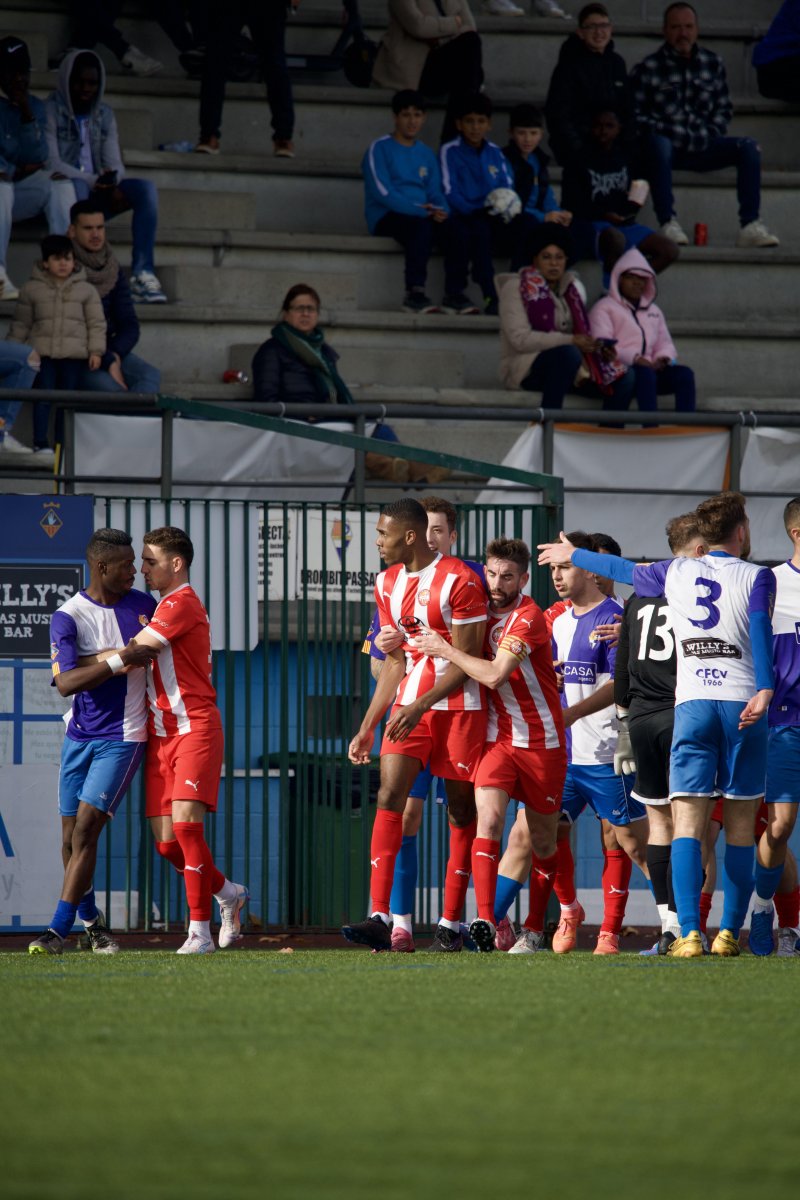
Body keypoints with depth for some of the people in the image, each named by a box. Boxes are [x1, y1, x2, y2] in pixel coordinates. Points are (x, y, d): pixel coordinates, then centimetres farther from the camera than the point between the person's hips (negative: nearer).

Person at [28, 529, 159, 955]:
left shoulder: (143, 604, 3)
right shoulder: (68, 616, -9)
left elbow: (157, 649, 25)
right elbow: (66, 683, -22)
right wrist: (121, 661, -28)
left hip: (122, 737, -1)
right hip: (79, 738, 1)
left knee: (86, 828, -12)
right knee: (72, 837, 4)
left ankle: (58, 930, -13)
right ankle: (91, 921, 25)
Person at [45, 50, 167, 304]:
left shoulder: (104, 115, 15)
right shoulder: (51, 111, -3)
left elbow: (115, 163, 8)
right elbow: (51, 163, -13)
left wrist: (111, 182, -17)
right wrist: (93, 181, -24)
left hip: (98, 192, 5)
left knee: (146, 188, -19)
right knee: (76, 185, -39)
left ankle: (142, 273, -32)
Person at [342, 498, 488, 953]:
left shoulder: (460, 581, -12)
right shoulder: (388, 584, 10)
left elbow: (466, 660, -13)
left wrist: (420, 706, -21)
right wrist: (367, 727, 14)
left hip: (460, 706, -5)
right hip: (410, 705, 5)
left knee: (461, 810, 2)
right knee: (390, 796, -11)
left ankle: (452, 923, 8)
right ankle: (380, 919, -17)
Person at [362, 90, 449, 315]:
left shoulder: (426, 154, 21)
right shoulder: (380, 148, 2)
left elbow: (435, 193, 15)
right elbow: (382, 192, -10)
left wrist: (442, 211, -11)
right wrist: (419, 211, -20)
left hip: (422, 218, 5)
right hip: (385, 218, -5)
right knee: (422, 226, -38)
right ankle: (414, 292, -41)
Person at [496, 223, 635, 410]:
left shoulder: (571, 291, 16)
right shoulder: (516, 288, -3)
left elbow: (582, 337, 16)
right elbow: (520, 339, -16)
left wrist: (601, 349, -8)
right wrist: (570, 341, -24)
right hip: (525, 369, -6)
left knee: (624, 377, -14)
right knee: (569, 353, -37)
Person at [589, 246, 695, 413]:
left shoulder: (654, 310, 29)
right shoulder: (604, 307, 7)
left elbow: (665, 343, 25)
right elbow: (601, 345, -8)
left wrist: (663, 357, -2)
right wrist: (634, 358, -22)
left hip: (648, 368, 6)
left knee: (684, 374, -22)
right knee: (645, 373, -38)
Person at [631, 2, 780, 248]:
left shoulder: (713, 64, 11)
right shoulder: (647, 69, -1)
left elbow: (724, 107, 18)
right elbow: (634, 115, -4)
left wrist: (711, 134, 0)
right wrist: (661, 132, -17)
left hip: (701, 148, 4)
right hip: (668, 148, -4)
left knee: (748, 147, -17)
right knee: (658, 145, -39)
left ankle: (750, 226, -24)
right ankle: (668, 223, -41)